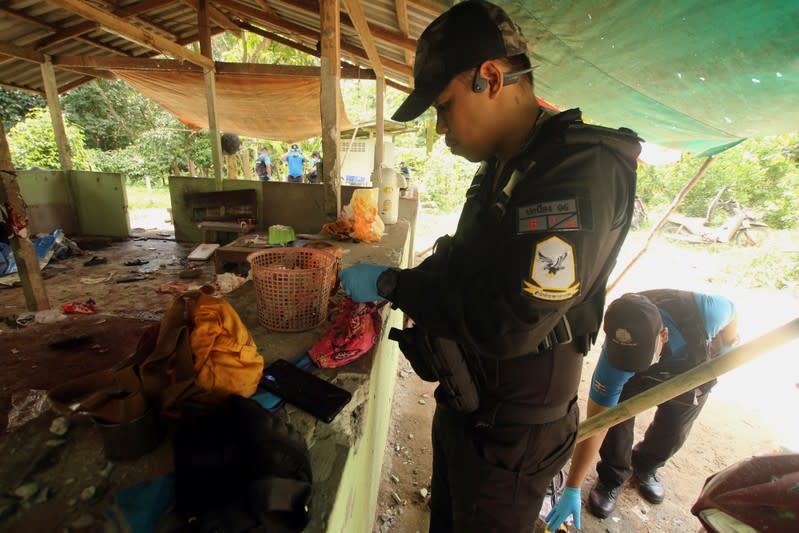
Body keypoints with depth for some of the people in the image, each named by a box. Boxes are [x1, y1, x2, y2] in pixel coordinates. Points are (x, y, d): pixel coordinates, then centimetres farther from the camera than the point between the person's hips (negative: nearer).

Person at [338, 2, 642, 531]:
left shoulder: (583, 168, -25)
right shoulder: (501, 168, 4)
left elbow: (509, 322, -32)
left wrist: (390, 283, -22)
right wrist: (393, 283, 0)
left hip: (509, 435, -7)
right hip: (462, 403, 8)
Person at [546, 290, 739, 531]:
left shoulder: (702, 311, -45)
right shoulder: (613, 359, -42)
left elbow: (730, 311, -16)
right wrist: (571, 490, -31)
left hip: (695, 371, 2)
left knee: (673, 433, 5)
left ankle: (644, 469, 37)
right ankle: (612, 477, 15)